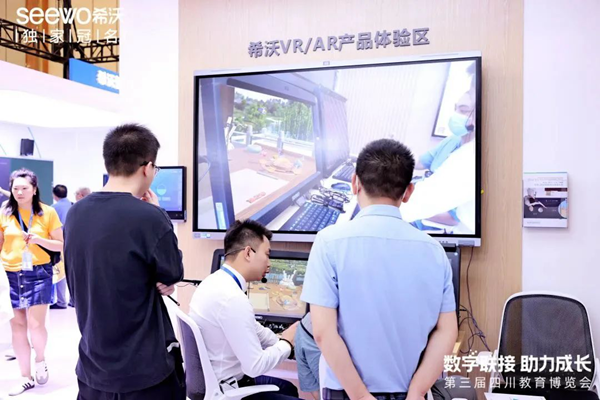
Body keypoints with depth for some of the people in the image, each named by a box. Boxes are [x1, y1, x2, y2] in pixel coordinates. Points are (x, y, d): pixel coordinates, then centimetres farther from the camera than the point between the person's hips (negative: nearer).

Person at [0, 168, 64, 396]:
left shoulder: (47, 213, -3)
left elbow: (61, 245, 0)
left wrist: (39, 240, -15)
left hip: (38, 273, -2)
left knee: (36, 325, -6)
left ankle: (41, 361, 26)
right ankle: (26, 378, 21)